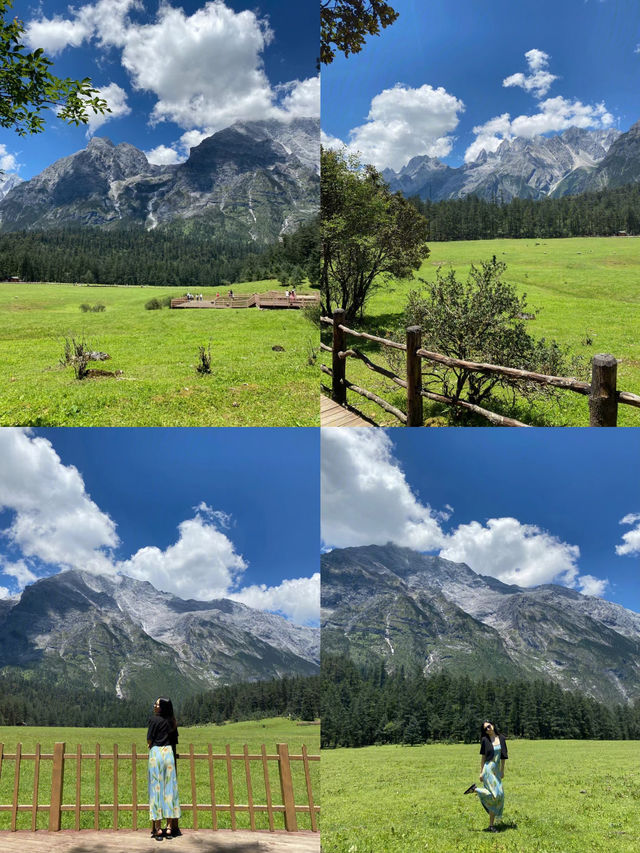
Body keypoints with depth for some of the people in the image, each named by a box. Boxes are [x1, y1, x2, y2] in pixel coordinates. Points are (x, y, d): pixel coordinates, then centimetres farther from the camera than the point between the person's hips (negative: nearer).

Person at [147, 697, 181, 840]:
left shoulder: (154, 720, -6)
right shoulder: (171, 722, 10)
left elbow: (149, 740, -7)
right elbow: (175, 739, 14)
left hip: (156, 753, -5)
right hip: (169, 752, 5)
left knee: (156, 788, -2)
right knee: (170, 788, 7)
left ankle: (158, 827, -4)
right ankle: (170, 826, 8)